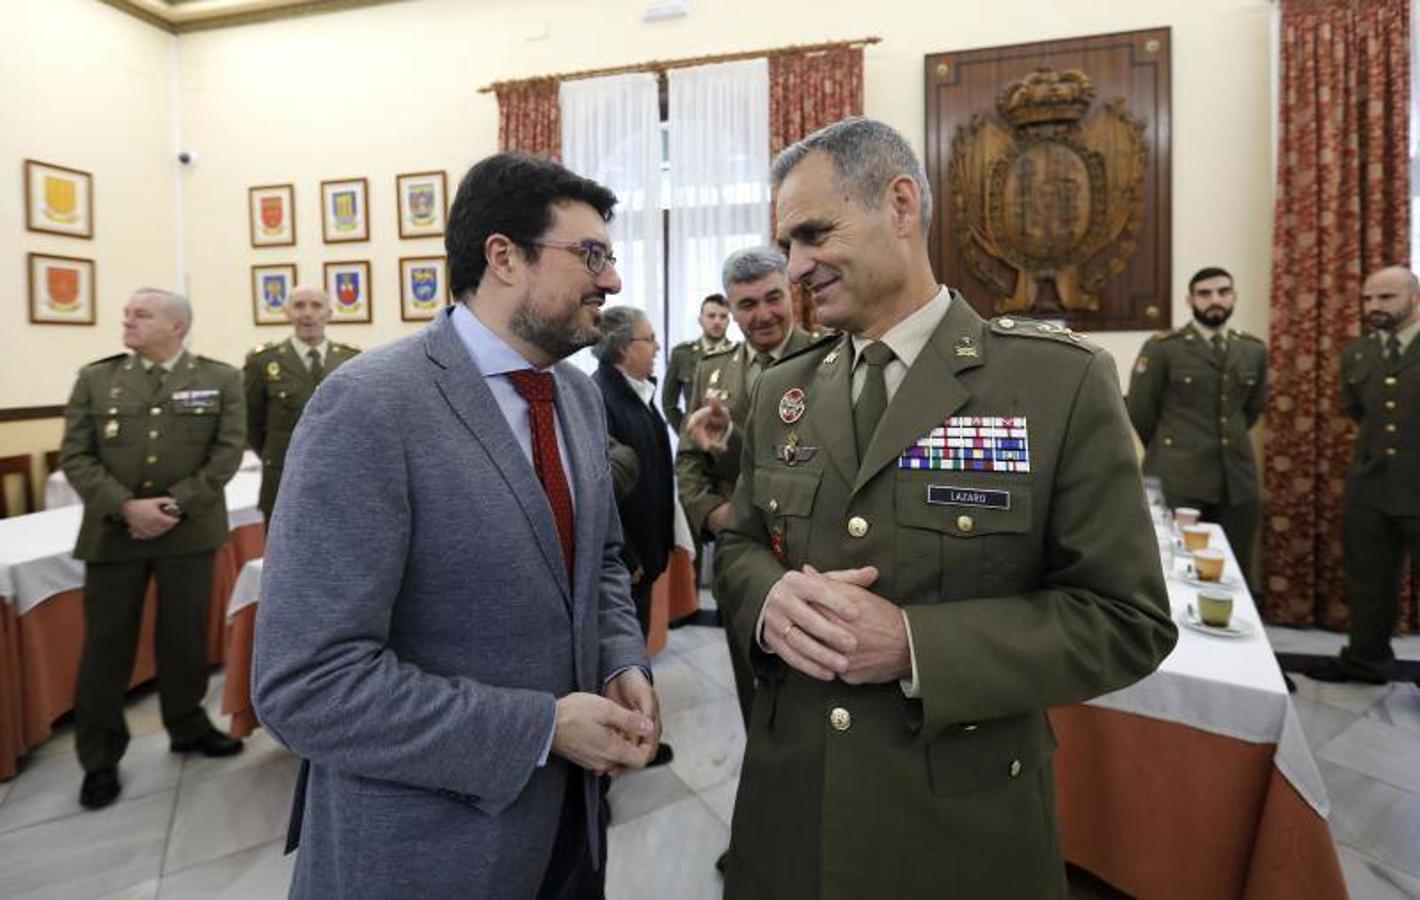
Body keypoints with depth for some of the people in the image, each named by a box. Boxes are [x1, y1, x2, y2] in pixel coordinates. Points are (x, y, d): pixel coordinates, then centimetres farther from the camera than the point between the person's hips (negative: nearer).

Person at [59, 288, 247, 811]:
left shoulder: (219, 379, 1)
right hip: (113, 531, 1)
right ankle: (100, 757, 22)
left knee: (185, 637, 10)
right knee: (106, 645, 7)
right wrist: (127, 507, -15)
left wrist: (175, 505, -14)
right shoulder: (95, 378, 5)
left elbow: (228, 452, -6)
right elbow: (75, 457, -1)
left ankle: (188, 727, 31)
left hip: (189, 531, -1)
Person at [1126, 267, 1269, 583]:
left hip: (1237, 479, 4)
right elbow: (1139, 411, -1)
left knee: (1236, 576, 9)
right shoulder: (1161, 348, -5)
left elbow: (1254, 407, 23)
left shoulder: (1255, 350, 10)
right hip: (1177, 480, -4)